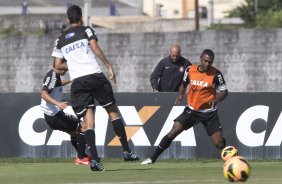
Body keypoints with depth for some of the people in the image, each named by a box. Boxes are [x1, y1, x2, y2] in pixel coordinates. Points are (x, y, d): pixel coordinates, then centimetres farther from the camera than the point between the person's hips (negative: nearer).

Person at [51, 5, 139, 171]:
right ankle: (127, 152, 6)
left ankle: (95, 159, -18)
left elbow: (58, 65, 16)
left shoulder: (60, 40, 18)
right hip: (95, 75, -2)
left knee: (88, 121, -3)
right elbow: (95, 48, -9)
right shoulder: (86, 31, 8)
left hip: (77, 82, 2)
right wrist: (109, 66, -7)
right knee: (113, 111, 9)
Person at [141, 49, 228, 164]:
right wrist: (181, 95, 0)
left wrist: (216, 100, -27)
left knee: (219, 143, -8)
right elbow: (184, 83, 17)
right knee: (173, 132, -10)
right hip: (191, 110, 2)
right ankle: (152, 158, -2)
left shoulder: (216, 74, -12)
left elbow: (224, 92, -7)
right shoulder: (190, 70, -3)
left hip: (209, 112, -2)